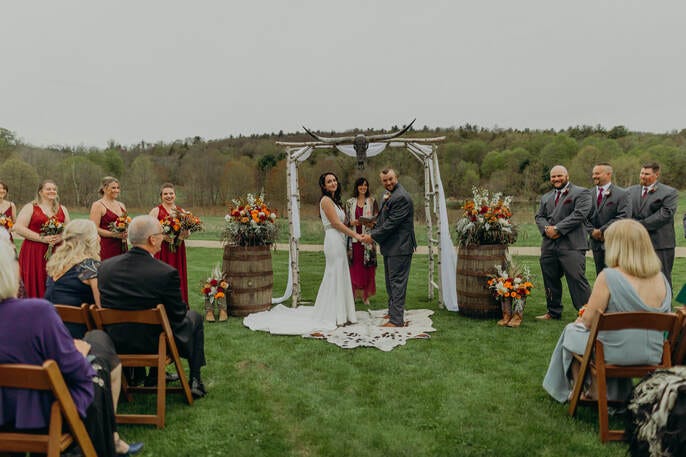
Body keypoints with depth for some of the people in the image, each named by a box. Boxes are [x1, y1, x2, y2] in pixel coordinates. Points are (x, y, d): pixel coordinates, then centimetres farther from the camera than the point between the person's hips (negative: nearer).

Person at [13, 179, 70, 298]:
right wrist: (42, 238, -14)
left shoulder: (62, 209, 14)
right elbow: (19, 228, -7)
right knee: (35, 285, -5)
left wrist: (61, 237, -7)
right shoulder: (30, 207, 2)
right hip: (34, 253, -3)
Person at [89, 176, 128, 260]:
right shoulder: (98, 205, -3)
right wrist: (113, 234, -18)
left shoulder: (121, 205, 17)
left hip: (122, 246, 6)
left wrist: (125, 233, 2)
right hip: (106, 246, -6)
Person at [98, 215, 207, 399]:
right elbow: (178, 314, -13)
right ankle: (195, 381, 25)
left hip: (116, 344, 6)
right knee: (194, 318, 21)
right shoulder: (166, 273, -25)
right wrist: (185, 308, 10)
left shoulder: (105, 266, -8)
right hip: (153, 345, -5)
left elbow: (103, 305, 6)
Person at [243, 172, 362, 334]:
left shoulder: (334, 200, 20)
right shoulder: (326, 200, -10)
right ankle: (334, 316, 3)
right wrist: (355, 235, -11)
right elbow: (336, 223, -14)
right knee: (335, 277, -5)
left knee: (340, 277, 12)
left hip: (339, 241, 10)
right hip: (334, 241, -10)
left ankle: (341, 315, 20)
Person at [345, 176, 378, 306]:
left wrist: (372, 223, -15)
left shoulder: (372, 201, 6)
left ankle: (366, 295, 13)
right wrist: (352, 222, -11)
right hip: (354, 239, 1)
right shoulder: (350, 202, 8)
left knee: (367, 267, 1)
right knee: (354, 266, -2)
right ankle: (353, 293, 8)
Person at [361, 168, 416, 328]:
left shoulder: (401, 197, -20)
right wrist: (372, 233, 5)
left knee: (397, 282, -5)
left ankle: (396, 320, 1)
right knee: (391, 281, 20)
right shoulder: (388, 194, 14)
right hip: (391, 246, 10)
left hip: (399, 247, -10)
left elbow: (392, 223, -22)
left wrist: (373, 236, -13)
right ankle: (392, 312, 34)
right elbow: (382, 218, 19)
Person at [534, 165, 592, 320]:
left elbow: (579, 214, -11)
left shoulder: (581, 193, 2)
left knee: (577, 280, -9)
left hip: (571, 245, -6)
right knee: (551, 280, 12)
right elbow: (539, 216, 16)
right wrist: (546, 229, -6)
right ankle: (554, 312, 24)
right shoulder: (546, 197, 23)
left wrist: (558, 229, -15)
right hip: (549, 246, 6)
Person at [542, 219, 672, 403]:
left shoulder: (608, 277, -22)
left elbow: (588, 321, -16)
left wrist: (581, 320, 8)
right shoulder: (662, 279, -4)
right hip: (652, 355, 6)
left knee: (572, 331, 23)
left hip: (617, 354, -5)